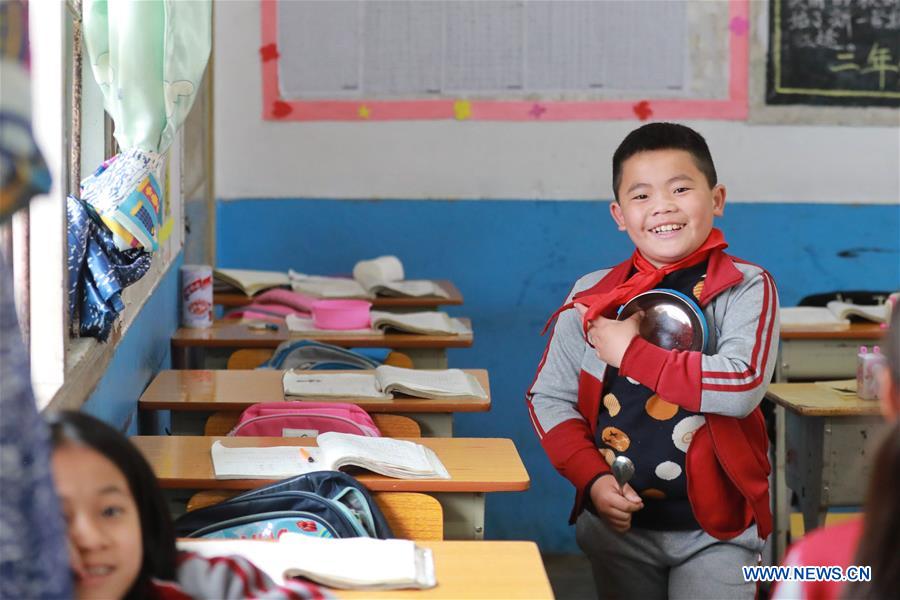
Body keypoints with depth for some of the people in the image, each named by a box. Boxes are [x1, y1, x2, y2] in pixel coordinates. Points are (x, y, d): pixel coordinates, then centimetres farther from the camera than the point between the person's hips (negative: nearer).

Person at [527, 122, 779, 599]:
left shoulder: (745, 288, -9)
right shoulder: (592, 296, 0)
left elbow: (743, 386, -24)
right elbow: (548, 396, 2)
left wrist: (631, 353, -18)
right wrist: (592, 479, -12)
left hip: (715, 530, -3)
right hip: (618, 524, 3)